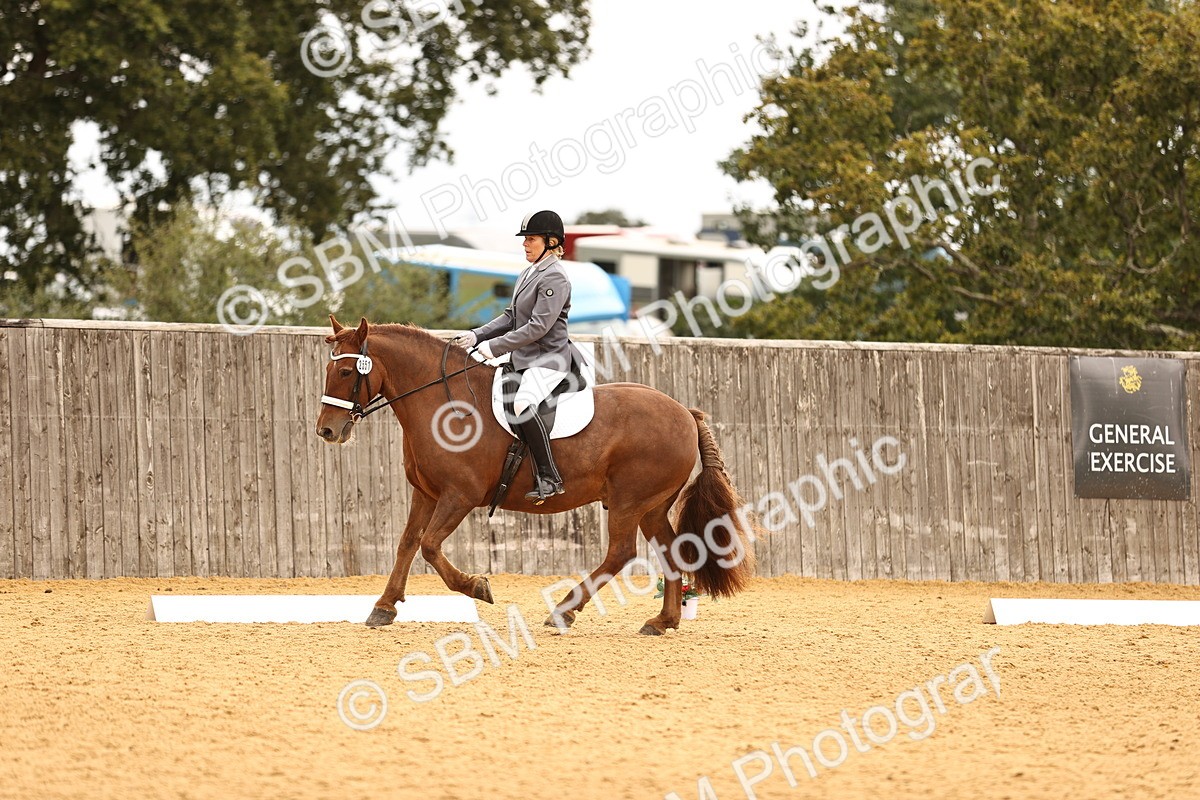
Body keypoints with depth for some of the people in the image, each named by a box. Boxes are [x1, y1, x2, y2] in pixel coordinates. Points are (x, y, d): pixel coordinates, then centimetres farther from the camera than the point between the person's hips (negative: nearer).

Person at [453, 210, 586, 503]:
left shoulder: (554, 278, -14)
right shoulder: (529, 274, 15)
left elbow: (538, 326, -21)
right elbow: (511, 317, 19)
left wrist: (495, 345, -21)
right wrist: (477, 336, 6)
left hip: (548, 360, -11)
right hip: (524, 360, 11)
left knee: (523, 405, -35)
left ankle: (549, 478, -31)